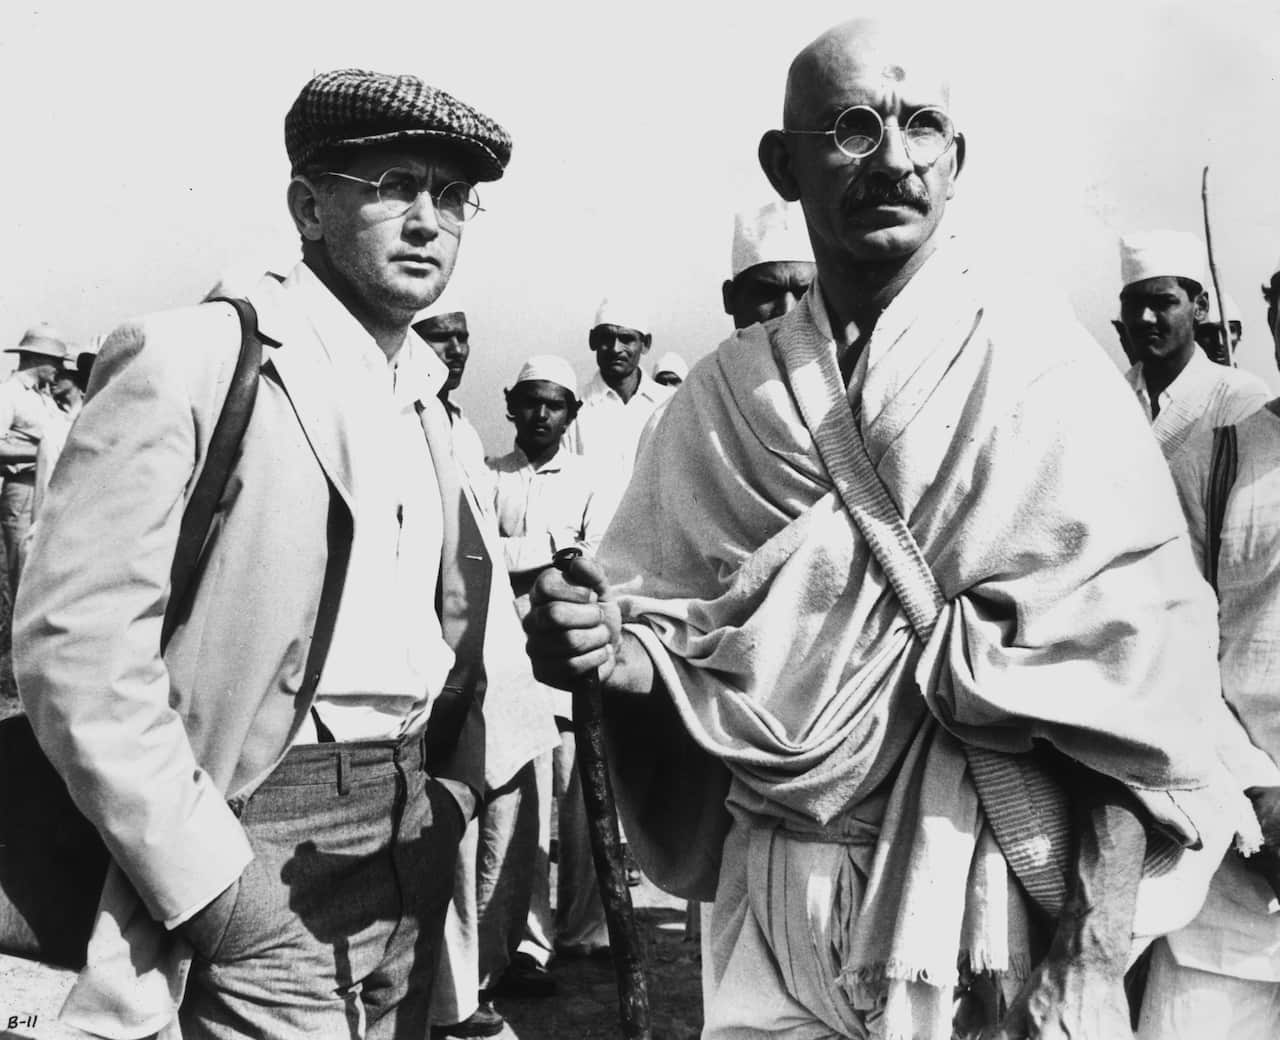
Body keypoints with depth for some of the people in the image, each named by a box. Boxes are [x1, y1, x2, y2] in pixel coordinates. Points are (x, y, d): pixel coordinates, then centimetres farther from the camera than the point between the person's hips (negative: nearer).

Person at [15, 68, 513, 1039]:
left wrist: (450, 798, 5)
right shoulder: (188, 360, -11)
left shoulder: (425, 402, 11)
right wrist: (204, 872, -17)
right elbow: (74, 635, -17)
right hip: (267, 856, -7)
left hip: (414, 844, 7)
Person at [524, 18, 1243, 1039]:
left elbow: (1134, 620, -16)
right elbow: (662, 617, 3)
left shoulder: (1033, 351, -9)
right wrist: (610, 645, -17)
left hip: (991, 889, -2)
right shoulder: (722, 394, 1)